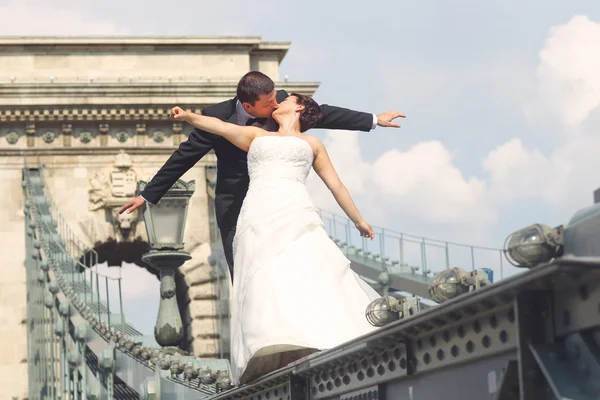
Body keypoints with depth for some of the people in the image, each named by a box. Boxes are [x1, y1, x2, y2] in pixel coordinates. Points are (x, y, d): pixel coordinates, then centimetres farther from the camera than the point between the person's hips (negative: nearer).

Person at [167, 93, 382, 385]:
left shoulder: (311, 144, 29)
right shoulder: (256, 136, 30)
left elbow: (336, 185, 32)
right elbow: (220, 127, 15)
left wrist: (358, 221, 34)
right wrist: (188, 116, -1)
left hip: (296, 215, 0)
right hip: (259, 217, 0)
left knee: (311, 273, -25)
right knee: (268, 280, -22)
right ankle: (276, 358, -35)